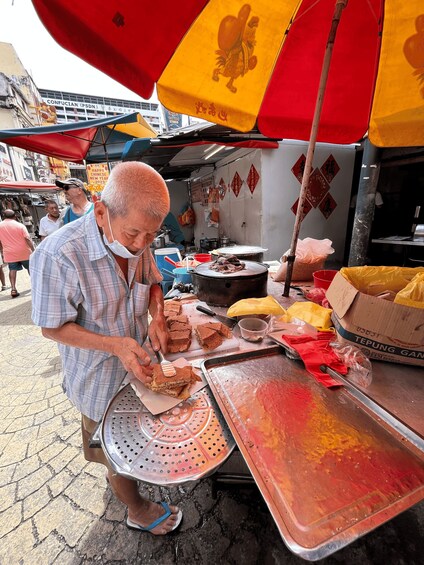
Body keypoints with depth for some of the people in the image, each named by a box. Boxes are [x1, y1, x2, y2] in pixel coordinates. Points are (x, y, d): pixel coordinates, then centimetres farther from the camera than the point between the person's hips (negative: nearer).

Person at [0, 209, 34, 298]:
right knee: (30, 268, 15)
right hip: (24, 252, -2)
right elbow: (28, 239, -14)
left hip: (9, 253, 2)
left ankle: (13, 289, 1)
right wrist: (33, 250, -9)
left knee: (12, 270, 8)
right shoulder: (20, 225, -8)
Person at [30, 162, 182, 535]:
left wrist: (157, 316, -15)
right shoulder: (58, 255, -32)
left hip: (137, 364, 6)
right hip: (101, 380, -5)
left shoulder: (138, 243, -13)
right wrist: (115, 345, -33)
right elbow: (53, 327, -20)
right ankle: (138, 511, 52)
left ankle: (116, 476, 66)